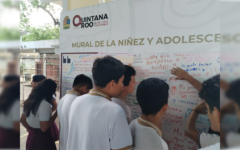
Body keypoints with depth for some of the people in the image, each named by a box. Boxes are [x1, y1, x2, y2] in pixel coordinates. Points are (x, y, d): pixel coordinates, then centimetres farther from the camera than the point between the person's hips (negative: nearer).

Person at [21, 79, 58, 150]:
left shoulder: (30, 101, 4)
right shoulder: (45, 104, -23)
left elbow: (22, 120, 14)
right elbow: (44, 128, -24)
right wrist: (56, 113, -18)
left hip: (31, 137, 8)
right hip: (42, 139, -8)